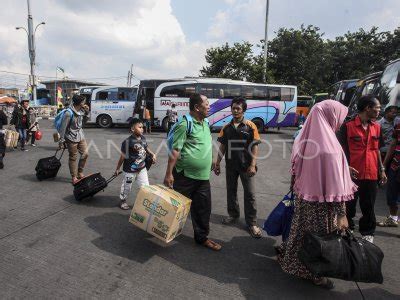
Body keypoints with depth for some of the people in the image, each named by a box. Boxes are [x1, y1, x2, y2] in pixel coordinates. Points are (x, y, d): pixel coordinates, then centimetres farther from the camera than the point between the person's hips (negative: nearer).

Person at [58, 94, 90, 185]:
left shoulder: (81, 110, 0)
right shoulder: (69, 113, -20)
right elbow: (63, 127, -17)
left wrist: (86, 110, 1)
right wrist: (61, 141, -14)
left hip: (81, 136, 7)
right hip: (72, 138, -7)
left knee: (85, 154, 9)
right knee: (73, 158, 4)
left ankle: (80, 173, 27)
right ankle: (74, 177, 16)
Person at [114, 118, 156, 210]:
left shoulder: (143, 138, -4)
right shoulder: (127, 142, -22)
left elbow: (146, 148, 15)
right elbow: (123, 156, -12)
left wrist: (153, 155, -1)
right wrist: (117, 169, -3)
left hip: (142, 168, 5)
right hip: (130, 170, -5)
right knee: (127, 187, 16)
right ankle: (123, 201, 41)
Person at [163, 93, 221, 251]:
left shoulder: (205, 123, 10)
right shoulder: (185, 124, -16)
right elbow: (175, 150, -18)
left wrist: (211, 165, 21)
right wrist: (169, 174, -19)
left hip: (203, 176, 7)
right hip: (185, 175, -7)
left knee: (203, 208, 12)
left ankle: (202, 237, 28)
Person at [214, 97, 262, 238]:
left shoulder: (250, 126, -4)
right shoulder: (226, 127, 6)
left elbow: (255, 147, -6)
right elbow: (222, 146, 9)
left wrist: (253, 165, -12)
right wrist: (217, 163, 6)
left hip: (245, 165, -3)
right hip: (230, 165, 4)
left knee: (250, 194, 1)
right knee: (231, 191, 15)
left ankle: (252, 223, 13)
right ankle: (233, 215, 34)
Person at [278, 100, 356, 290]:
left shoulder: (304, 139, -1)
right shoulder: (329, 146, -25)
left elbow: (296, 170, 9)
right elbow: (335, 184, -23)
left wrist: (298, 191, 20)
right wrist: (341, 213, -17)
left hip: (303, 198, 7)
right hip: (321, 204, -7)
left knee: (302, 230, 23)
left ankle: (291, 259, 42)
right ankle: (315, 274, 32)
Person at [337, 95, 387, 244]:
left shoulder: (376, 127, 8)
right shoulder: (348, 126, -11)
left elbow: (377, 150, 16)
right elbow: (340, 149, -9)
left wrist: (382, 170, 14)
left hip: (371, 175, 5)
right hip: (352, 174, -5)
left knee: (368, 206, 15)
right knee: (349, 205, 10)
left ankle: (368, 233, 32)